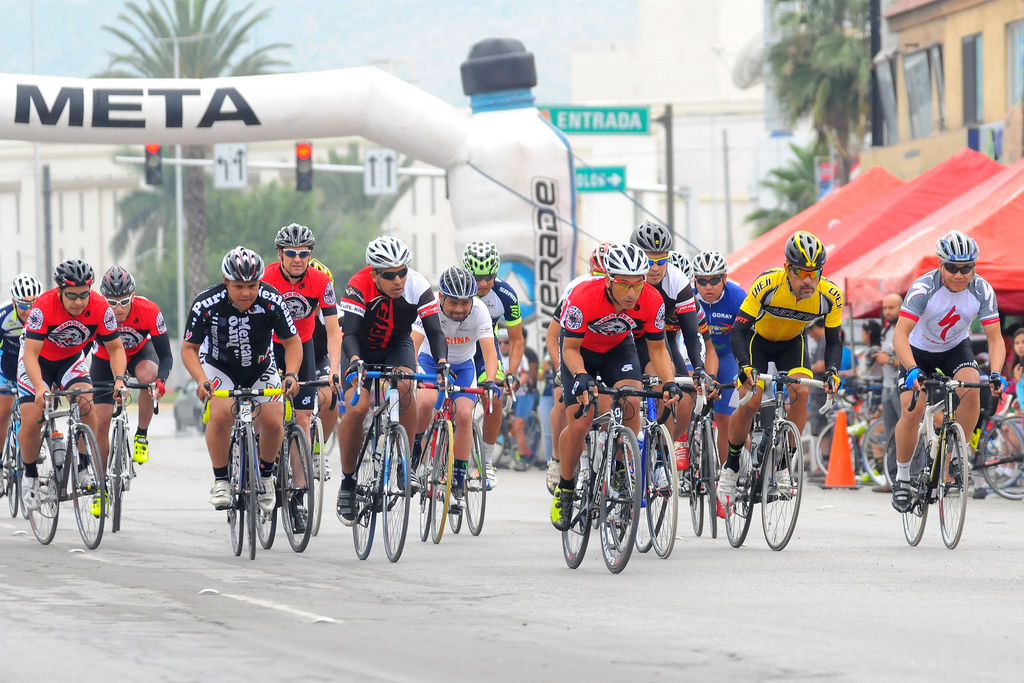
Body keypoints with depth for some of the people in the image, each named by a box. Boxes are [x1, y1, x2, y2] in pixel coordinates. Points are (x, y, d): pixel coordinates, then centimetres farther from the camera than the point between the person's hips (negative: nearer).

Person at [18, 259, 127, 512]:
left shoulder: (100, 308, -25)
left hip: (72, 358, 2)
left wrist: (119, 379, -33)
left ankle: (84, 467, -10)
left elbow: (115, 348, -15)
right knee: (31, 422, -12)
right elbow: (31, 353, -35)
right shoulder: (44, 307, -33)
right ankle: (30, 476, 11)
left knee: (86, 404, -25)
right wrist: (40, 388, -50)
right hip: (39, 359, -2)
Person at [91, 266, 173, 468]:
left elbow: (165, 355, -28)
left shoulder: (148, 311, -32)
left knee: (147, 376, -36)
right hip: (105, 359, 1)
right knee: (101, 420, -8)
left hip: (139, 352, -1)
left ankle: (142, 436, -16)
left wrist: (160, 380, -47)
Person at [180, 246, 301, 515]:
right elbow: (189, 348, -17)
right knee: (221, 414, -29)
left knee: (273, 423, -18)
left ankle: (265, 475, 11)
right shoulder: (206, 305, -27)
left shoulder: (272, 301, -25)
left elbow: (292, 342, -13)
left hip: (260, 367, 1)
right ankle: (220, 480, -12)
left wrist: (291, 375, -31)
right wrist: (201, 380, -34)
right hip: (220, 367, -1)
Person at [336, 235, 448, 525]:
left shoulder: (418, 287, -25)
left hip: (397, 345, 1)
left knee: (404, 387, -30)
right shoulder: (359, 287, -30)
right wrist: (355, 361, -57)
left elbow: (434, 330, -28)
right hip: (361, 349, -1)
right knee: (357, 408, -22)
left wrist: (442, 362, -46)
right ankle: (347, 482, -5)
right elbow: (349, 333, -37)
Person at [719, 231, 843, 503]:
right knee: (750, 402, -17)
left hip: (792, 344, 2)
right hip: (758, 340, -2)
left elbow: (833, 341, -15)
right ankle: (730, 467, 4)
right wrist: (745, 367, -48)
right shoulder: (767, 285, -35)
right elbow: (738, 331, -32)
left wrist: (832, 372, -35)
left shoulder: (830, 296, -27)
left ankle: (783, 466, -10)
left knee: (800, 393, -22)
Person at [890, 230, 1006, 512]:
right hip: (919, 351, -2)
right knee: (911, 413, -17)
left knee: (971, 389, -28)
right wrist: (912, 370, -52)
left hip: (956, 347, 2)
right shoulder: (924, 288, -31)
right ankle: (902, 476, 4)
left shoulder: (982, 291, -23)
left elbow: (995, 338, -22)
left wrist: (995, 374, -40)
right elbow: (900, 335, -36)